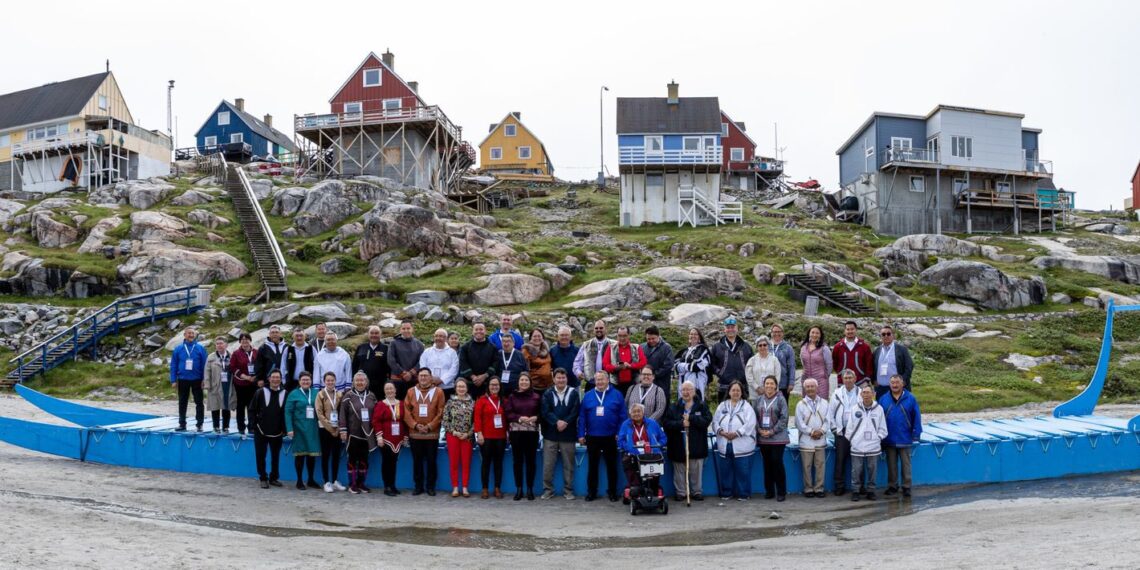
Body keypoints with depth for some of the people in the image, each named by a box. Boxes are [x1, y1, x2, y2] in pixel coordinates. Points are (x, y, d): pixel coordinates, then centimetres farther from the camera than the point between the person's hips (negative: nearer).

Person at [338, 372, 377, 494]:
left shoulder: (371, 396, 9)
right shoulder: (348, 396, -1)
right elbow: (343, 414, -5)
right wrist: (343, 430, -11)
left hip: (367, 433, 3)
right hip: (353, 433, -3)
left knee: (364, 459, 9)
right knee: (353, 459, 2)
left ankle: (361, 483, 19)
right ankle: (352, 484, 9)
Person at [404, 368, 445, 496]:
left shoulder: (438, 392, 1)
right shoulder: (411, 392, 7)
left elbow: (440, 412, -3)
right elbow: (406, 411, 2)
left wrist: (430, 426, -11)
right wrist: (415, 425, -11)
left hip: (432, 433, -2)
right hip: (415, 433, 2)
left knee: (431, 461, 3)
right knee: (417, 461, 7)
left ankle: (430, 486, 12)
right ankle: (418, 486, 15)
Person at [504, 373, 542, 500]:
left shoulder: (536, 397, 7)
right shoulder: (511, 397, 7)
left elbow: (542, 413, 7)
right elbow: (507, 413, -1)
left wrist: (536, 418, -14)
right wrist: (519, 418, -16)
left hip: (532, 432, 0)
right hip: (516, 431, 0)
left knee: (531, 460, 3)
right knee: (518, 461, 3)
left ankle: (530, 489, 11)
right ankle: (519, 489, 10)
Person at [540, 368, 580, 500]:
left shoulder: (574, 393, 5)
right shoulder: (548, 394, 7)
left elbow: (575, 411, -4)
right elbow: (545, 412, -5)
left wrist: (565, 422, -17)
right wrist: (557, 422, -20)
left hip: (568, 434, 0)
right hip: (550, 434, 0)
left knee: (568, 464, 5)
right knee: (548, 464, 1)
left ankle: (568, 490, 14)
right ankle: (548, 489, 11)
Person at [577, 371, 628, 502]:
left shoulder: (617, 395, -1)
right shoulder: (588, 396, 4)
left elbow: (623, 416, -2)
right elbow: (582, 416, 2)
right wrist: (581, 434, -3)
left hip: (610, 437, -1)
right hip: (592, 437, 1)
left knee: (611, 465, 8)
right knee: (592, 465, 9)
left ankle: (612, 492, 18)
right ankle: (591, 492, 18)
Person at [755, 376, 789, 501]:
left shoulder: (780, 399, -2)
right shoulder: (759, 400, 10)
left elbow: (784, 418, -8)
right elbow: (755, 416, 8)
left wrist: (773, 431, -13)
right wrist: (759, 430, -7)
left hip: (777, 438, -4)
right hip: (762, 438, 4)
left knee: (777, 463, -6)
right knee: (767, 464, 8)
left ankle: (781, 492, 4)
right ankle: (769, 491, 17)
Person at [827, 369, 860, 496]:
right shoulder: (837, 393, 5)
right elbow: (830, 413, 7)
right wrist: (835, 429, 2)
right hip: (841, 432, 1)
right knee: (840, 459, 0)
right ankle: (839, 486, 7)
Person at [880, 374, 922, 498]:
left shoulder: (910, 398, -4)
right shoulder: (884, 399, 0)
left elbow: (917, 417, -2)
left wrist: (916, 434, -5)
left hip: (905, 439, -2)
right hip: (889, 440, 2)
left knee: (905, 463, 6)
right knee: (891, 464, 11)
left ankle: (906, 487, 15)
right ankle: (892, 486, 22)